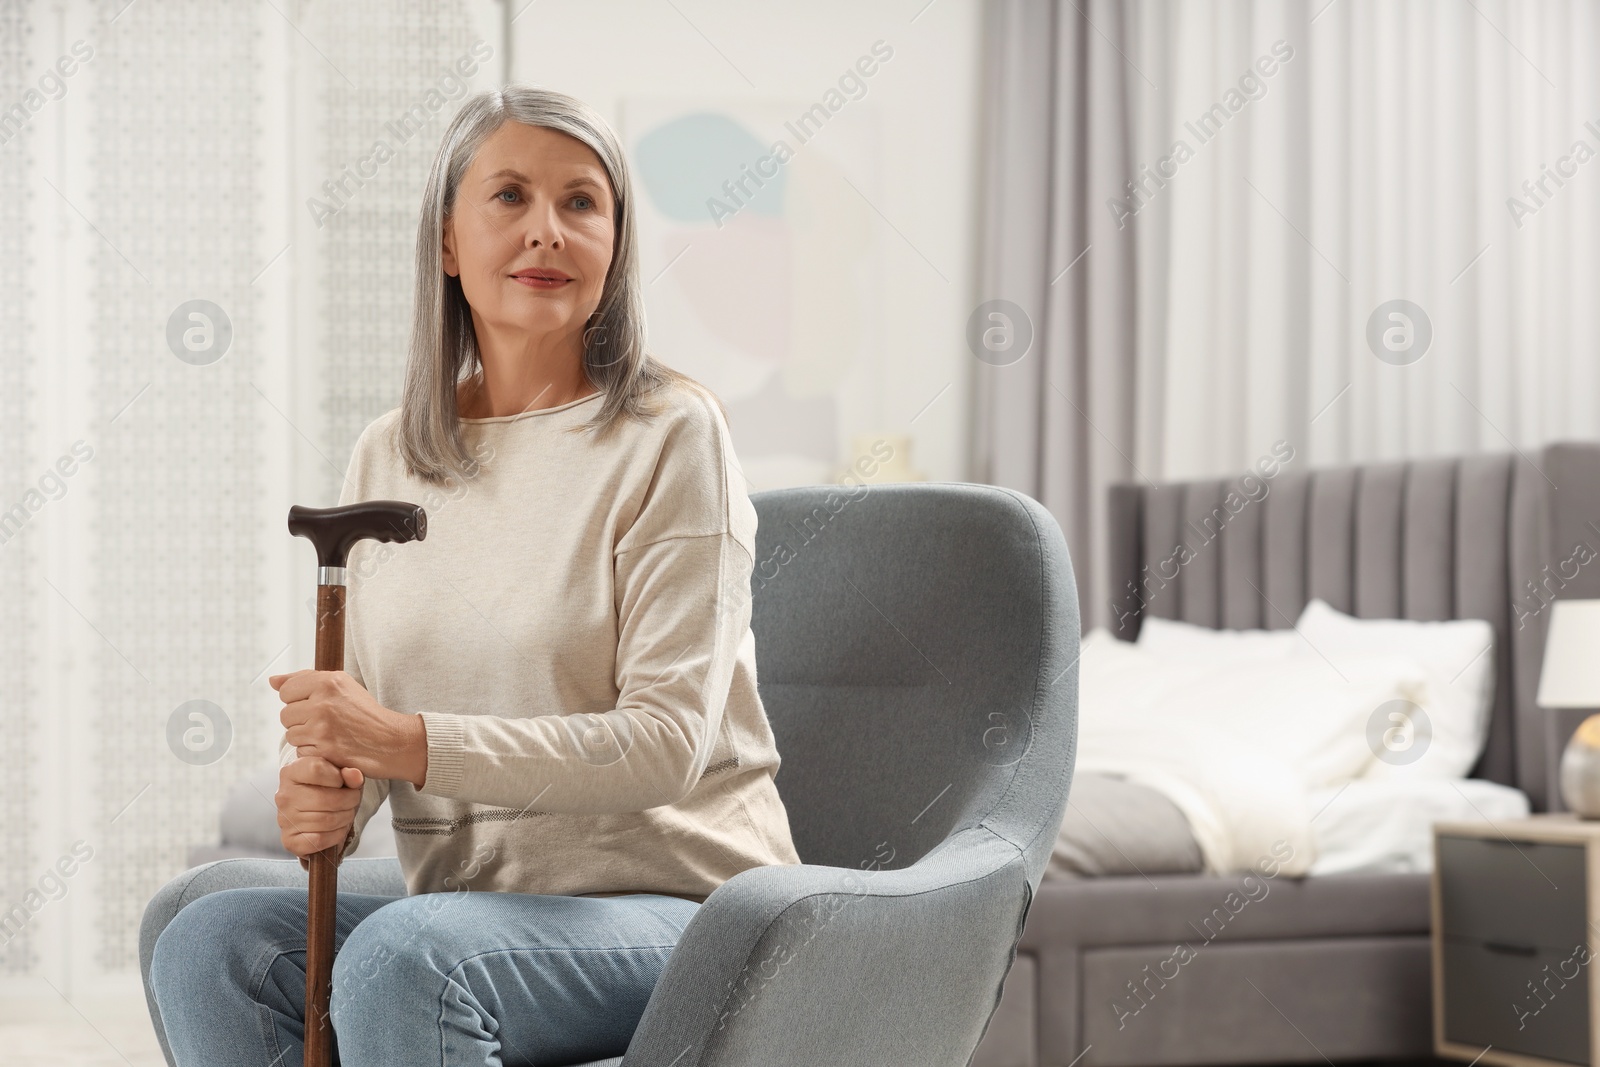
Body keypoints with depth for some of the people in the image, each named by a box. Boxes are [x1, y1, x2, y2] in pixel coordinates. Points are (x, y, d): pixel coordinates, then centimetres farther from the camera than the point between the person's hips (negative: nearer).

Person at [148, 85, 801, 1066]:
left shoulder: (670, 433, -7)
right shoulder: (388, 455, 11)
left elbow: (668, 740, -14)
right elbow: (363, 717, 15)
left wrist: (409, 743, -23)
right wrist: (326, 793, -10)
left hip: (672, 896, -5)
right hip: (468, 906, 5)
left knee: (401, 954, -33)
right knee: (208, 944, -21)